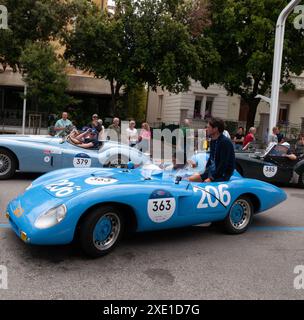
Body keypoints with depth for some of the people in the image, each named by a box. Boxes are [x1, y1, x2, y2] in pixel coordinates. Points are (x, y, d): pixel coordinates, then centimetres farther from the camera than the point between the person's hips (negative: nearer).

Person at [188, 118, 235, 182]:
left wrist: (211, 178, -21)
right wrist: (204, 173, 10)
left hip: (223, 174, -8)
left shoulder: (225, 142, -19)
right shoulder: (213, 141, 8)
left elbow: (223, 164, -22)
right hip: (212, 170, 9)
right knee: (191, 179, 0)